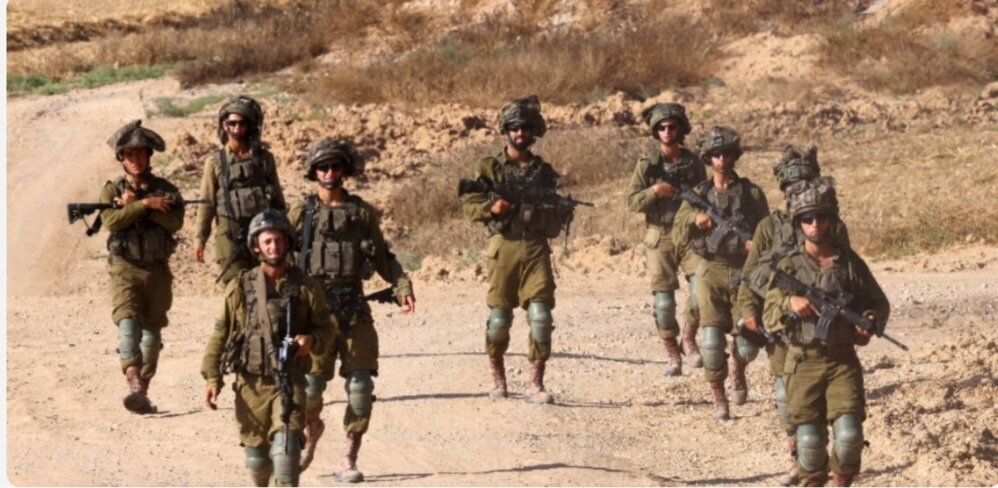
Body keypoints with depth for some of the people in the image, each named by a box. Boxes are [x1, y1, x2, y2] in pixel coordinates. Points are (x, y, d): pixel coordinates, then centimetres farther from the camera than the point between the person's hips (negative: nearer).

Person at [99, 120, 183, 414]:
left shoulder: (165, 190, 7)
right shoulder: (112, 190, 5)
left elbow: (175, 222, -12)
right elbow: (111, 220, -15)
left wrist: (132, 204, -13)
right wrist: (145, 205, -19)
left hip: (157, 269, 3)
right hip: (125, 268, -3)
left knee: (152, 329, 9)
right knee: (128, 321, -22)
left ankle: (143, 390, 19)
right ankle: (134, 384, -36)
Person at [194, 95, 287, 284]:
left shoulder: (264, 158, 9)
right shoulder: (215, 162, 4)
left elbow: (277, 199, 13)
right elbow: (207, 203, 2)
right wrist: (200, 238, -2)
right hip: (231, 236, -2)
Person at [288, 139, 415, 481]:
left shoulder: (362, 212, 9)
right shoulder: (302, 213, 6)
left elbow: (383, 258, 14)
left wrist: (403, 287, 0)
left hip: (353, 307, 1)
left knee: (360, 385, -5)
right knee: (309, 385, -5)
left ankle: (349, 461, 4)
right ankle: (312, 429, 29)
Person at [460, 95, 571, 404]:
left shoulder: (544, 171, 14)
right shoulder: (489, 168, 6)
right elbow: (469, 204, 1)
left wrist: (559, 214, 0)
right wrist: (491, 208, -16)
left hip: (536, 248, 2)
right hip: (503, 247, -2)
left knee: (541, 316, -10)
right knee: (499, 318, 3)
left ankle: (536, 385, -5)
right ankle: (497, 379, 22)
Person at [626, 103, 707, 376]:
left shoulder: (694, 164, 7)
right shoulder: (647, 166, 3)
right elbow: (632, 202, -2)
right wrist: (654, 191, -18)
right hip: (660, 237, 0)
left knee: (701, 288, -18)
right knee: (664, 300, -1)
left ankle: (689, 338, 4)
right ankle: (672, 356, 9)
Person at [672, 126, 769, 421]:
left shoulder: (752, 193, 5)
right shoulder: (699, 195, 7)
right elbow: (678, 235, 1)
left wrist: (757, 244, -14)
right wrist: (695, 219, -19)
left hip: (745, 274, 0)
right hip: (711, 274, 0)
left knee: (747, 345, -5)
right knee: (712, 342, -8)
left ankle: (738, 370, 30)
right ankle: (719, 400, 7)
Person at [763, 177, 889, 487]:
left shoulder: (849, 262, 6)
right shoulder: (789, 267, 4)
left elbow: (879, 302, 14)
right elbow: (770, 314, -3)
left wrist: (871, 320, -8)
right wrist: (790, 303, -24)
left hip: (843, 360, 0)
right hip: (803, 362, 0)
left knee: (849, 433, -13)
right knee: (810, 438, -2)